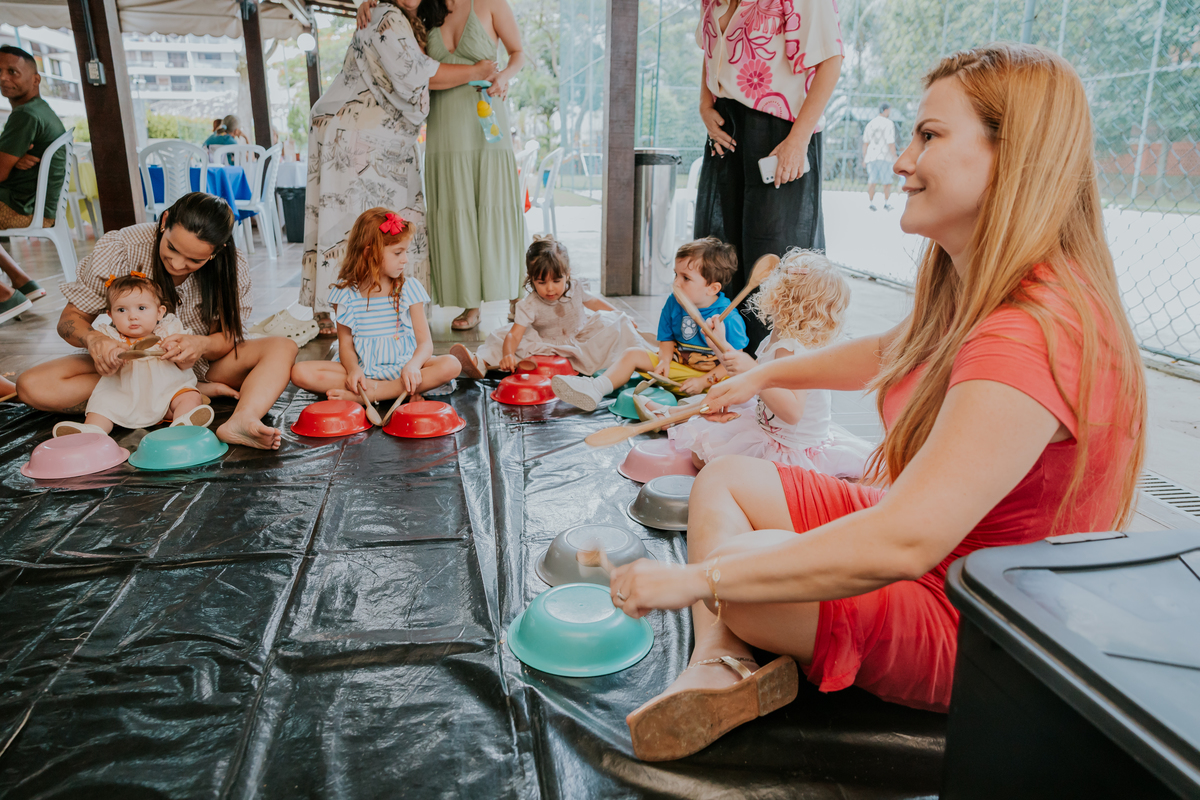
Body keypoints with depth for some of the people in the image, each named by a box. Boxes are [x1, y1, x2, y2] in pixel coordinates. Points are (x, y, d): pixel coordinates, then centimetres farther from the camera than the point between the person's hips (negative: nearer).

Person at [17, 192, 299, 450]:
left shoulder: (232, 267, -18)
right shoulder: (119, 249, -20)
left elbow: (227, 339, -14)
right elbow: (70, 319, -11)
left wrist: (203, 345, -39)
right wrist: (94, 340, -35)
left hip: (197, 366, 0)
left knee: (283, 347, -23)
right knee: (32, 386, -26)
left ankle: (242, 421, -51)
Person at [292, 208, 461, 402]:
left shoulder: (409, 289, 1)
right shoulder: (346, 293, 1)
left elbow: (425, 342, -4)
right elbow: (346, 344, 3)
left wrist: (413, 365, -27)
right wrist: (353, 369, -20)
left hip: (401, 368, 0)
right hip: (362, 369, 0)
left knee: (450, 365, -29)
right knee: (300, 372, -22)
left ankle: (363, 395, -28)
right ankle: (399, 390, -23)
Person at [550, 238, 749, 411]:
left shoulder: (728, 318, -19)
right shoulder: (673, 303, -1)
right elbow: (667, 339, 10)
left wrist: (704, 381, -24)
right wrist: (665, 360, -12)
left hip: (714, 374, -5)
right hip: (677, 365, 6)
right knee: (633, 354, -4)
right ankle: (594, 390, -18)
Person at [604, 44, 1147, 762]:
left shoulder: (1031, 338, -33)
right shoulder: (975, 295, 1)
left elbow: (904, 542, -40)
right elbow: (891, 351, 23)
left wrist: (697, 578, -35)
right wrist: (765, 375, 25)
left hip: (966, 622, -9)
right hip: (932, 538, 10)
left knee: (729, 574, -23)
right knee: (726, 477, 5)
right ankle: (717, 668, -11)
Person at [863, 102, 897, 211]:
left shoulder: (870, 124, 10)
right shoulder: (888, 123, -6)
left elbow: (865, 142, 10)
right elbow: (891, 142, -12)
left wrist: (864, 157, 15)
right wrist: (894, 157, -7)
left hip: (871, 156, 4)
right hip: (884, 156, -4)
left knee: (871, 181, 5)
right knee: (887, 181, 5)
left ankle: (871, 203, 4)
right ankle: (886, 204, 6)